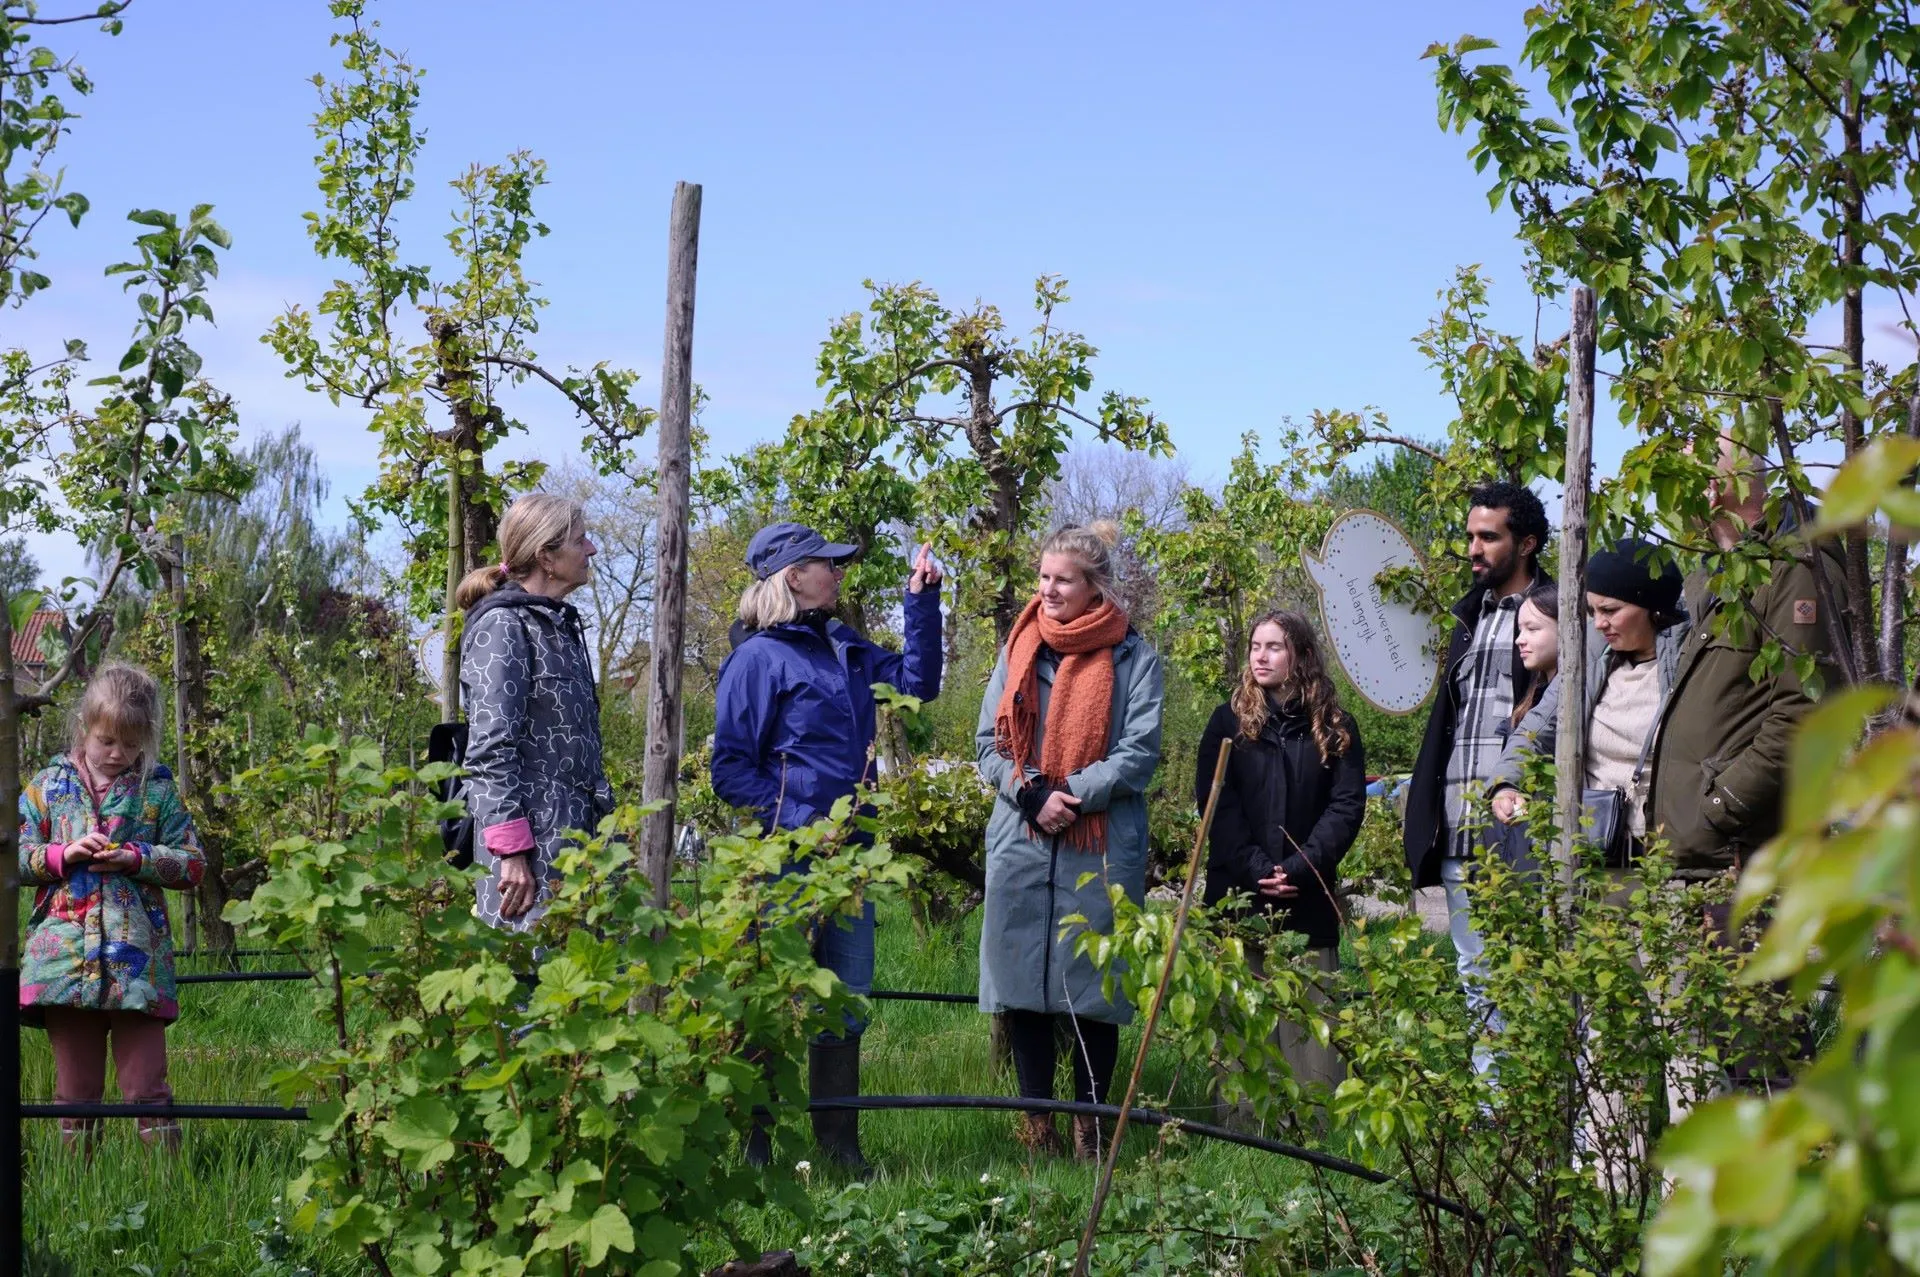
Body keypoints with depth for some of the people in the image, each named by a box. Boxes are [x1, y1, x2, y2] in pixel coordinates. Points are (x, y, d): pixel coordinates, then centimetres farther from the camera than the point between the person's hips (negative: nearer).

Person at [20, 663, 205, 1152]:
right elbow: (14, 855, 7)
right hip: (64, 958, 1)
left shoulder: (157, 790, 7)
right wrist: (64, 854, -10)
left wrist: (137, 859, -10)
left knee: (147, 1088, -2)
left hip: (137, 961, -1)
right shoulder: (49, 785, 9)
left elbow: (192, 865, 6)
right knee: (76, 1089, 7)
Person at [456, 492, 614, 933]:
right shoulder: (501, 626, -8)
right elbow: (491, 748, -15)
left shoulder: (560, 624, 19)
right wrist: (511, 850, -20)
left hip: (576, 838, 9)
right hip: (534, 847, -9)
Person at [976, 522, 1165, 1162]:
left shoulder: (1133, 659, 1)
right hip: (1021, 843, 3)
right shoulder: (1019, 651, 11)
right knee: (1024, 984, 3)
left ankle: (1090, 1125, 10)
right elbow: (990, 743, 8)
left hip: (1100, 848, -3)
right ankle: (1036, 1124, 12)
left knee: (1093, 986, 1)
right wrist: (1031, 793, -10)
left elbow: (1139, 754, -5)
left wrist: (1071, 794, -15)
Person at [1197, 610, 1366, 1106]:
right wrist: (1255, 868, -13)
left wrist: (1302, 868, -13)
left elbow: (1347, 805, 0)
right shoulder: (1229, 722, 8)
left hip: (1308, 896, 0)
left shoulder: (1335, 729, 9)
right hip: (1237, 895, 0)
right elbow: (1215, 803, -1)